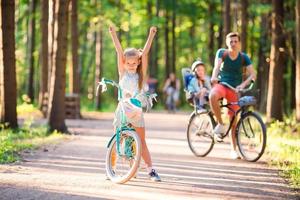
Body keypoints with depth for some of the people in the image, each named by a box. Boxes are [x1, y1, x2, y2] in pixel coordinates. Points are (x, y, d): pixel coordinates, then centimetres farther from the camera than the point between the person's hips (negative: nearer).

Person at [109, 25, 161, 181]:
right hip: (122, 109, 0)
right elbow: (119, 52, -9)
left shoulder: (141, 74, 3)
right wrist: (113, 34, -16)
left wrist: (151, 35, -16)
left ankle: (150, 170, 2)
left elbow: (144, 53, -7)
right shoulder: (123, 73, 2)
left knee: (141, 142, 2)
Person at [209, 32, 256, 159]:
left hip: (235, 89, 1)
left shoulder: (243, 57, -4)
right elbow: (217, 66, -20)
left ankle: (233, 150, 13)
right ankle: (220, 124, -20)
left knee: (234, 120, 1)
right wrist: (214, 77, -42)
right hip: (221, 85, -1)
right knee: (212, 96, -38)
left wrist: (243, 84, -30)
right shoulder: (222, 53, -4)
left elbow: (252, 74, -12)